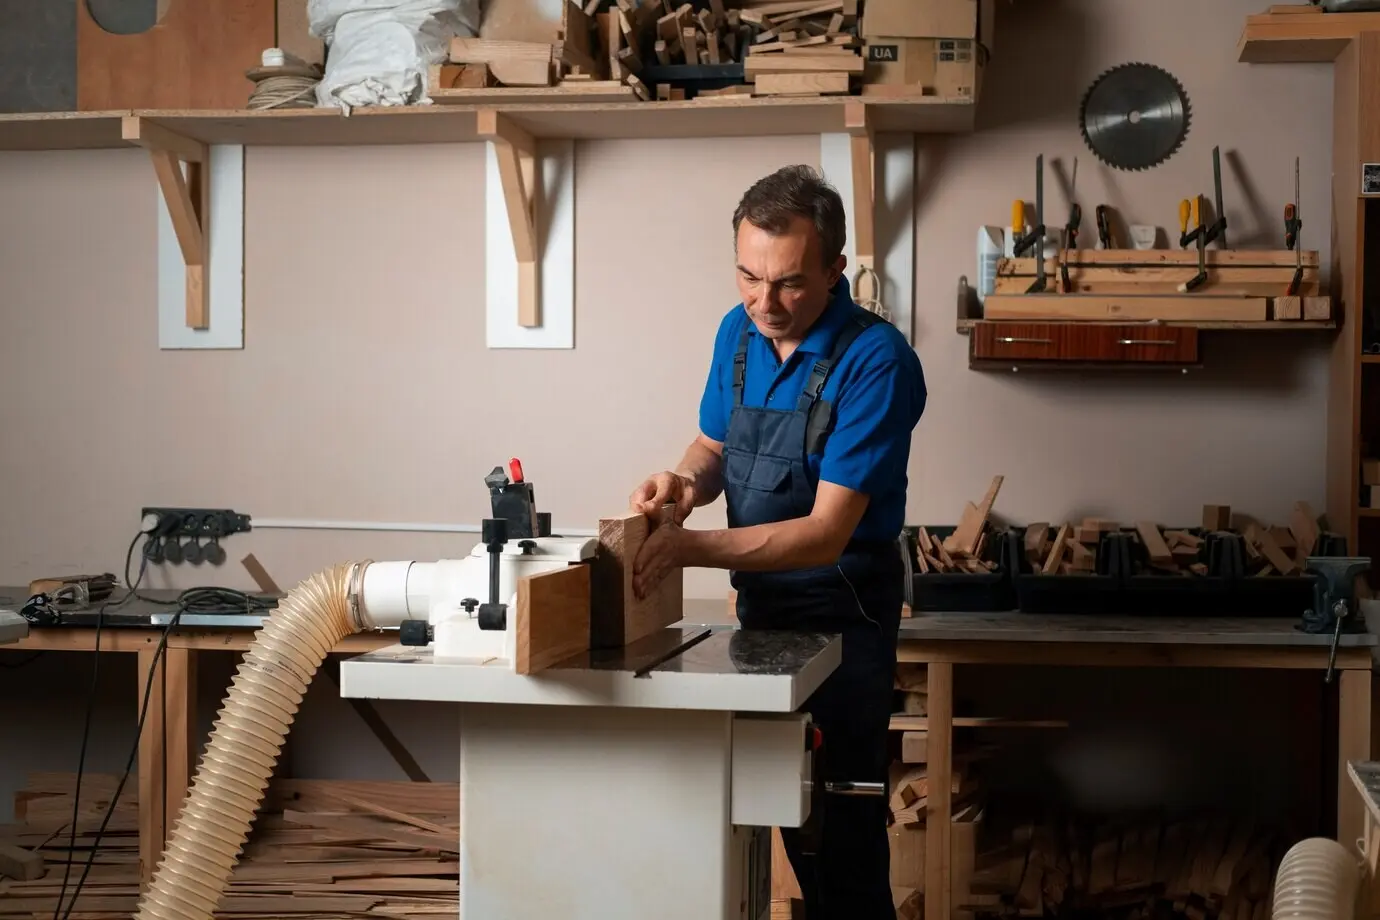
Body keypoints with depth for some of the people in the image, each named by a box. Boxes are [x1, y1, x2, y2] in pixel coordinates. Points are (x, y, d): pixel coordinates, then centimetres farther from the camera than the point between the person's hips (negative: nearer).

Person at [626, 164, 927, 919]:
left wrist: (689, 547, -36)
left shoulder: (877, 361, -23)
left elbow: (826, 533, -26)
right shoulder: (739, 332, -1)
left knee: (842, 829, -1)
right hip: (759, 602, 7)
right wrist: (687, 482, -10)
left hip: (840, 613, -7)